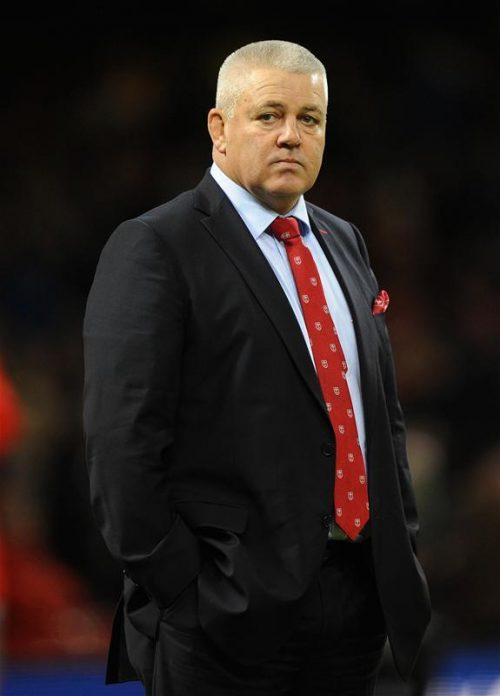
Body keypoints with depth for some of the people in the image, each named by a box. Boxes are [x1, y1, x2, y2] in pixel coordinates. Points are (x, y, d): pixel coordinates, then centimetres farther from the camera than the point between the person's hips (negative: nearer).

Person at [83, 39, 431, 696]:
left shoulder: (344, 241, 17)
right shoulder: (155, 247, -7)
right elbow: (124, 440, -13)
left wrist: (402, 546, 12)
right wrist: (172, 587, -16)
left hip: (359, 595, 7)